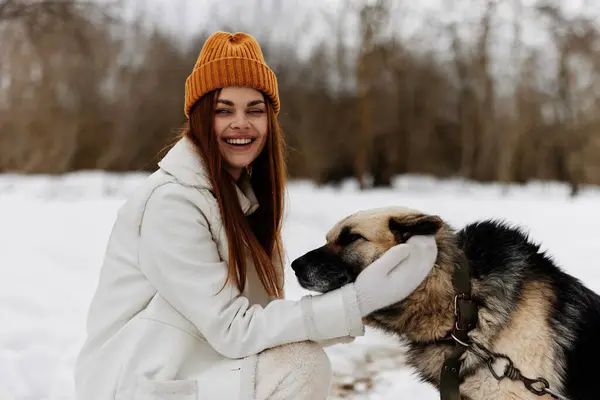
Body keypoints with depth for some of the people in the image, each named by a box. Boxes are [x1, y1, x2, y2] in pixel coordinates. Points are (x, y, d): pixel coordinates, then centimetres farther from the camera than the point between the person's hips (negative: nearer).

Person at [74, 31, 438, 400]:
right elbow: (233, 329, -22)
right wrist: (357, 301, -25)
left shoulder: (241, 192, 6)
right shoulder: (172, 200, -20)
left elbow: (253, 315, 0)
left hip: (189, 369, 8)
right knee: (302, 366, -19)